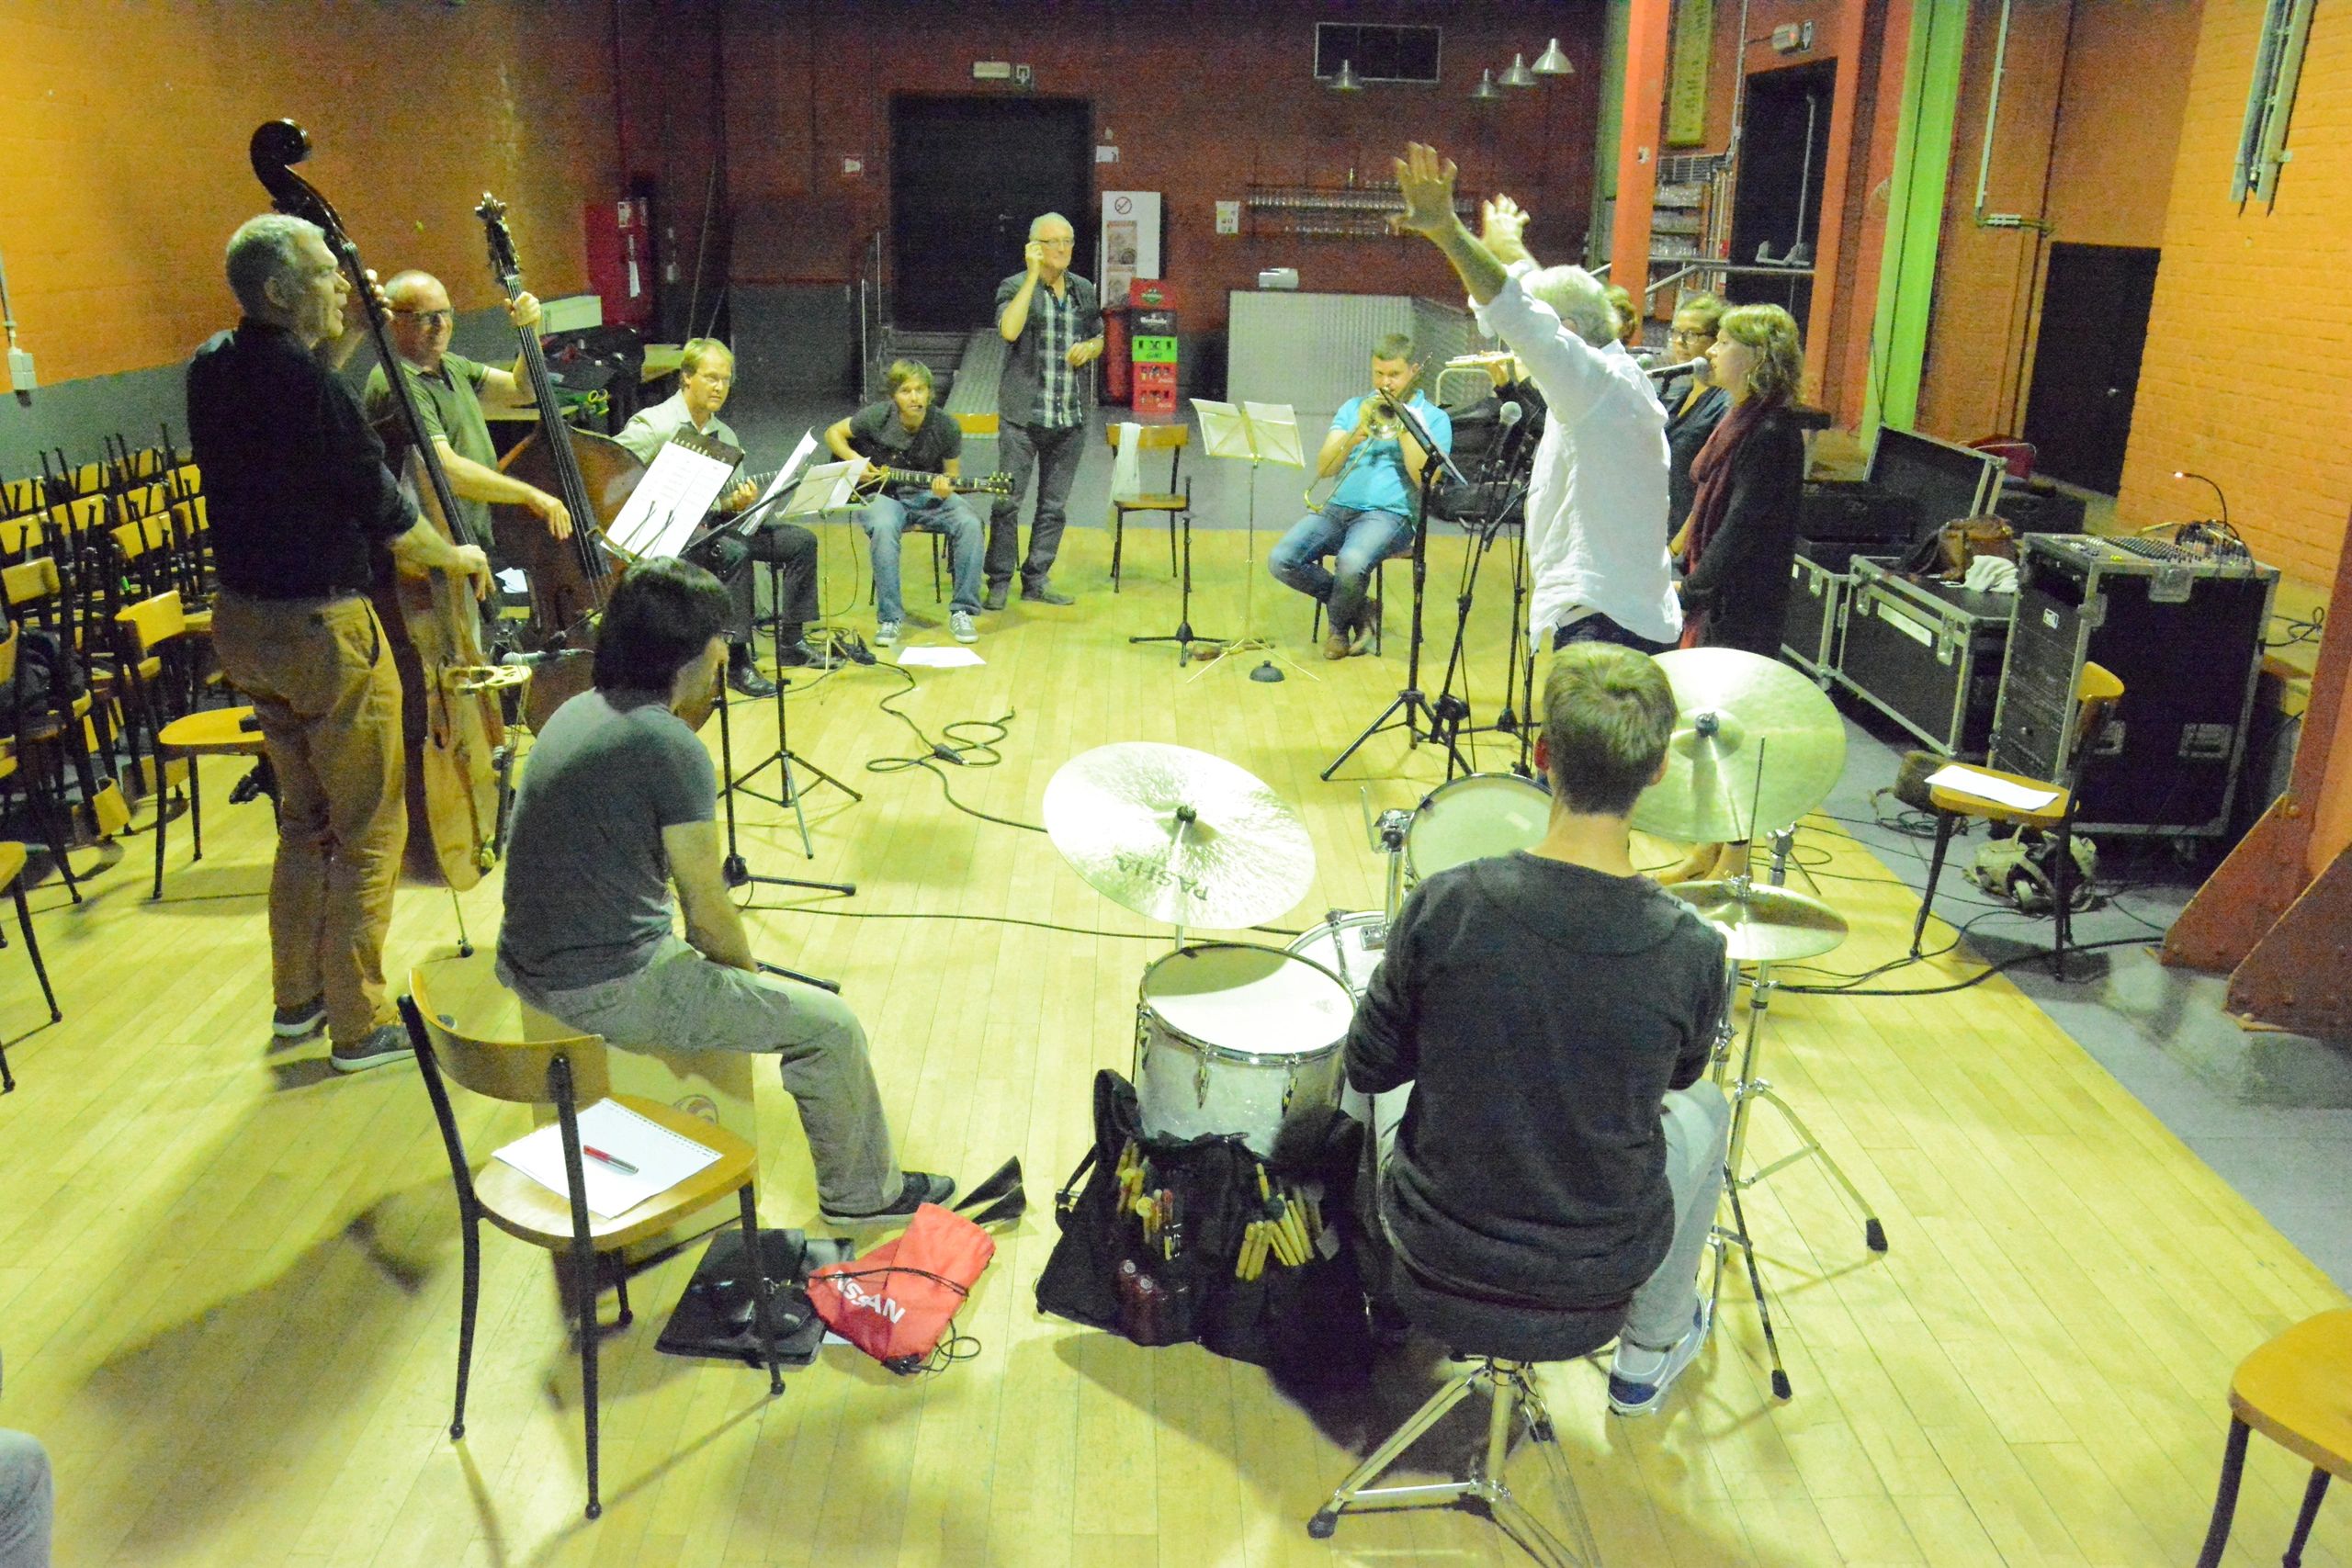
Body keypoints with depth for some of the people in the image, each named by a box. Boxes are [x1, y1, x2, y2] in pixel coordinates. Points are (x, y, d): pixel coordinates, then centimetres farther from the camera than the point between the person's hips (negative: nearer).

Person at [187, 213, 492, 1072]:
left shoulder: (215, 367, 3)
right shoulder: (309, 384, -22)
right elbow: (385, 515, -16)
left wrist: (343, 340, 16)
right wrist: (456, 557, 2)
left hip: (244, 622, 9)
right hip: (321, 630, -9)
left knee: (305, 815, 22)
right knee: (368, 830, 3)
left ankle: (296, 998, 32)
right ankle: (361, 1025, 11)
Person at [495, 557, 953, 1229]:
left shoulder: (578, 712, 5)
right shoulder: (670, 746, -21)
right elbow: (708, 914, -13)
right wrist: (751, 970, 4)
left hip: (529, 968, 10)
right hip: (609, 991, -10)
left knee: (710, 968, 36)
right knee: (831, 1027, 2)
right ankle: (864, 1194, 22)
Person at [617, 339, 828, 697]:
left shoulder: (725, 435, 13)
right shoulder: (653, 426, -8)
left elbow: (721, 499, 15)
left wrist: (736, 502, -9)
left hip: (710, 522, 8)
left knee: (801, 541, -2)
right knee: (734, 553, -35)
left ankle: (791, 642, 5)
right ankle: (737, 661, -29)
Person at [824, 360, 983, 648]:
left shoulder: (946, 426, -10)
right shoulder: (878, 416, -12)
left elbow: (952, 473, 1)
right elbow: (833, 433, 3)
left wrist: (946, 489, -22)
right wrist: (855, 461, -14)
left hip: (928, 495, 2)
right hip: (882, 493, -1)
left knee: (969, 524, -26)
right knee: (883, 528, -36)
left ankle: (961, 611, -13)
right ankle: (890, 617, -24)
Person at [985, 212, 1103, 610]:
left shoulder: (1084, 290, 12)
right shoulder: (1015, 287, -3)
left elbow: (1099, 337, 25)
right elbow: (1009, 330, -23)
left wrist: (1089, 349, 1)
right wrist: (1033, 275, -20)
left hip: (1071, 417, 5)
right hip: (1023, 416, -5)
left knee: (1054, 505, 9)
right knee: (1007, 501, -3)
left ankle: (1036, 580, 18)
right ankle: (999, 583, 6)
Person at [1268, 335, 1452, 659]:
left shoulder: (1433, 418, 8)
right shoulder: (1353, 408, 18)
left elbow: (1426, 480, -7)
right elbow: (1322, 469, 8)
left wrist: (1402, 428, -8)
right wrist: (1353, 438, -10)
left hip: (1390, 513, -4)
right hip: (1338, 508, 4)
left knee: (1351, 562, -37)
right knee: (1281, 561, -21)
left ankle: (1339, 625, -3)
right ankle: (1358, 607, 0)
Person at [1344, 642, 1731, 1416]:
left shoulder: (1446, 907, -23)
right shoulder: (1690, 951, -21)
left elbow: (1368, 1068, -9)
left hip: (1436, 1243, 0)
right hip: (1595, 1270, 0)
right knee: (1705, 1108, 29)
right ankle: (1647, 1356, 44)